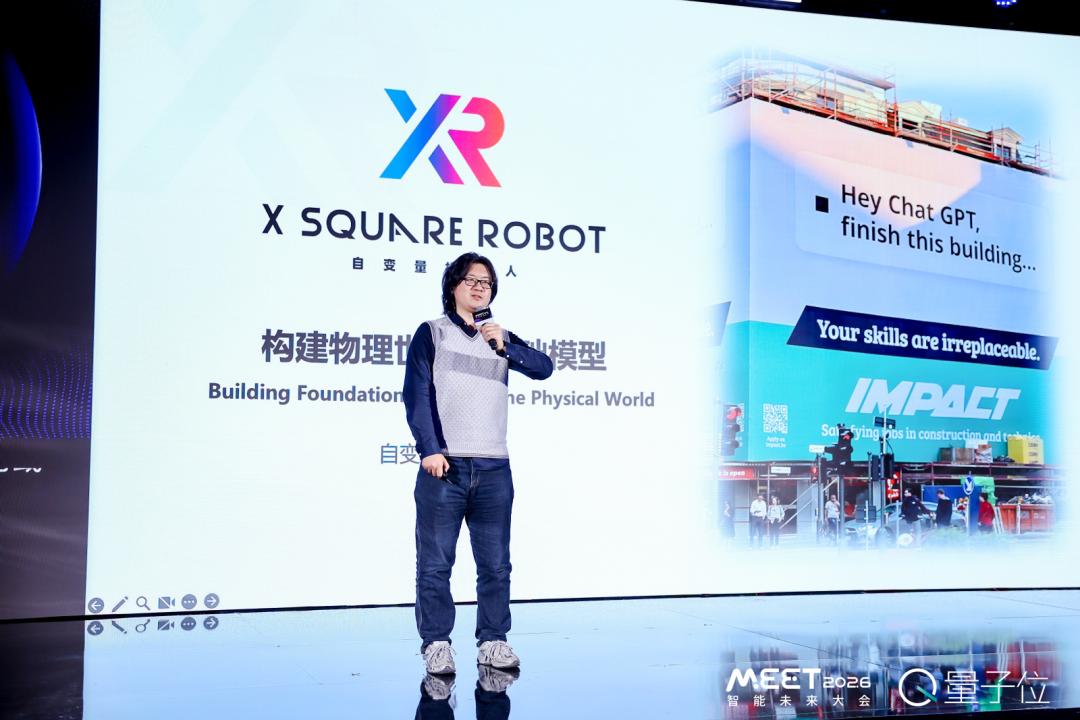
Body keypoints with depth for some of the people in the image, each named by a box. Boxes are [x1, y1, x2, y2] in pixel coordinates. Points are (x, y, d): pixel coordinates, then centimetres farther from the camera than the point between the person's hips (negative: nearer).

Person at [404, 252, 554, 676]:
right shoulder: (431, 333, 7)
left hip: (494, 468, 4)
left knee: (495, 563, 6)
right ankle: (436, 644, 8)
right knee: (435, 564, -1)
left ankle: (493, 641, 15)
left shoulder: (501, 338, 18)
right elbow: (417, 395, -3)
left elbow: (543, 368, 4)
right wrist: (430, 449, -14)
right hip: (444, 466, -3)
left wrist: (504, 345, -10)